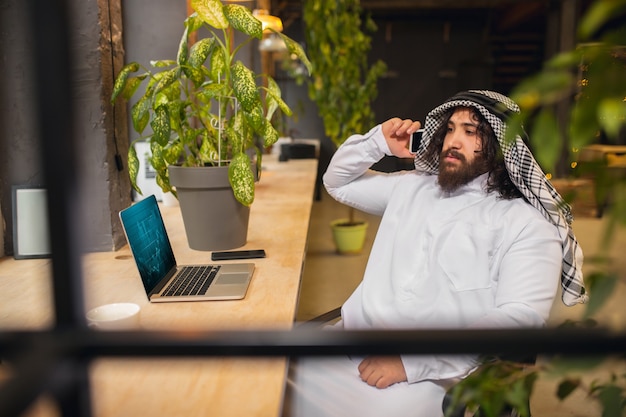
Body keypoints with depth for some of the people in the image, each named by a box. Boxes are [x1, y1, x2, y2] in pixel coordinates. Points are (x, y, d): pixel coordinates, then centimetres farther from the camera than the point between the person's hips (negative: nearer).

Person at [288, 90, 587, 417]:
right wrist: (377, 142, 8)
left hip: (429, 378, -5)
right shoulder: (413, 187, 17)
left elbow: (521, 318, -15)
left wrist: (414, 361, -22)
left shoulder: (527, 225, -1)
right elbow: (338, 182, 28)